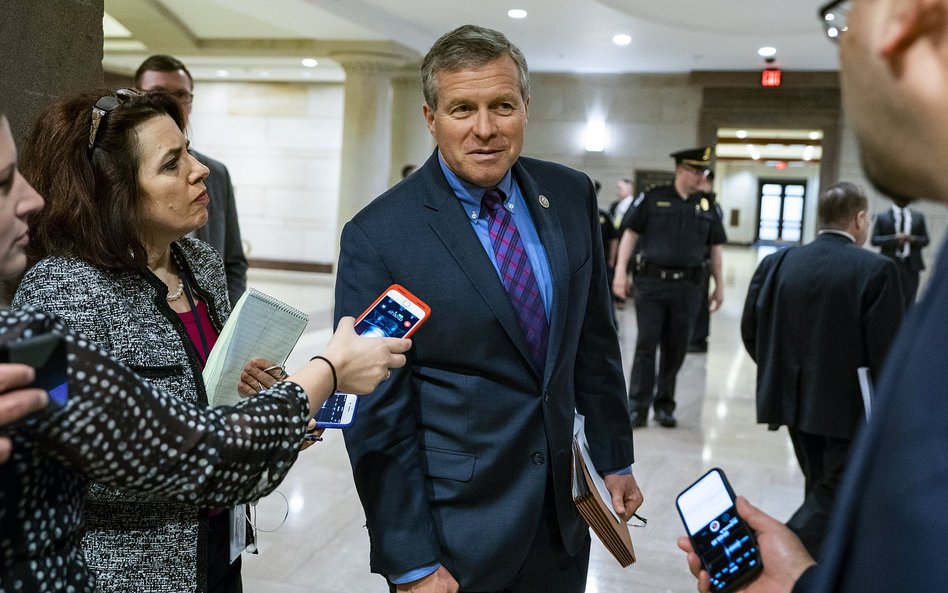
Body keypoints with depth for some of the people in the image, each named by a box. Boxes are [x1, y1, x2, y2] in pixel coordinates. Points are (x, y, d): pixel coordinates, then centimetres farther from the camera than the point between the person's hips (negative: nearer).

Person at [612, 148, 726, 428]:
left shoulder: (706, 206, 9)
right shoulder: (654, 198, 1)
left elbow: (715, 247, 15)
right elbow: (631, 233, 2)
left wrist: (719, 285, 13)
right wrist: (621, 271, -6)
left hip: (688, 286, 3)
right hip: (652, 282, -3)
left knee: (676, 349, 7)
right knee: (646, 345, -2)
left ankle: (665, 406, 19)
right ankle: (638, 406, 4)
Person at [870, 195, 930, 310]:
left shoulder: (918, 216, 11)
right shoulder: (882, 217, 3)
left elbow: (925, 240, 10)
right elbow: (874, 240, -2)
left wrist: (914, 239, -12)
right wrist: (893, 238, -18)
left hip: (911, 265, 2)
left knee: (909, 302, 4)